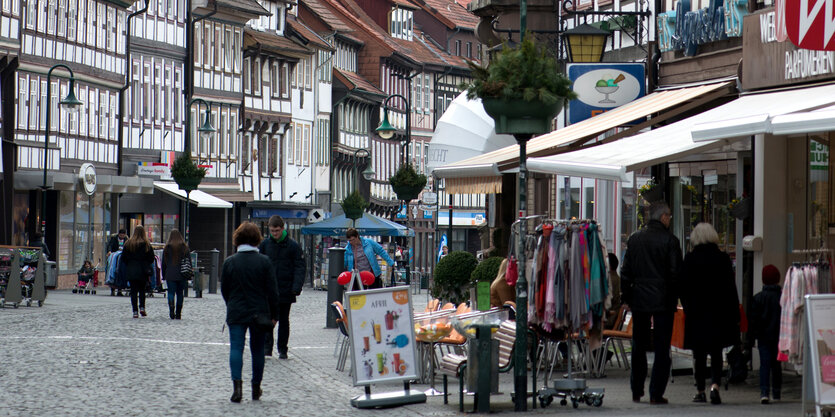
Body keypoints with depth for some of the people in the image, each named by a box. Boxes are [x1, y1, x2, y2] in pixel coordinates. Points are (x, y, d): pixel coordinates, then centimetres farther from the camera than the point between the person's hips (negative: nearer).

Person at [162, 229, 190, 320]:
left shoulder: (167, 248, 1)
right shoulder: (185, 247, 3)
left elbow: (164, 262, 5)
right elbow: (189, 261, 4)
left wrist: (163, 275, 12)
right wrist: (189, 276, 8)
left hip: (170, 275, -1)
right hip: (182, 275, 1)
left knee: (171, 292, -3)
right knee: (180, 293, 8)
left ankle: (171, 306, -30)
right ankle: (178, 313, 9)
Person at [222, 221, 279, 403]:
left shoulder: (229, 262, -2)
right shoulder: (264, 262, -5)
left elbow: (224, 289, 6)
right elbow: (272, 291, -4)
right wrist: (274, 315, 4)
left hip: (236, 313, 0)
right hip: (259, 313, 0)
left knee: (236, 348, -4)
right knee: (257, 350, 11)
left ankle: (237, 385, -23)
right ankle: (256, 389, 20)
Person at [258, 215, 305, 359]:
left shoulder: (293, 246, -3)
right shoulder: (265, 244, 4)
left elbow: (299, 268, -3)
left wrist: (296, 287, -14)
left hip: (285, 290, -1)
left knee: (283, 321, 7)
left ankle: (282, 350, 14)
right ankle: (267, 347, -1)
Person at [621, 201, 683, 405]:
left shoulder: (634, 239, 5)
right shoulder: (669, 240, -8)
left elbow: (625, 272, 7)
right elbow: (676, 273, -9)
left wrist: (627, 297, 14)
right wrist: (675, 298, 2)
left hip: (639, 299, 4)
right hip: (663, 301, -4)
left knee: (638, 346, 14)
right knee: (662, 348, 1)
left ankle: (636, 392, 18)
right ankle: (656, 393, -3)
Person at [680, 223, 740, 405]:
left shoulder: (689, 259, -6)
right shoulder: (723, 258, -4)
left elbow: (683, 287, -3)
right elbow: (731, 288, -1)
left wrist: (687, 308, 11)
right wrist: (734, 314, 5)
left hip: (696, 313, -1)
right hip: (719, 313, 1)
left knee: (699, 354, 8)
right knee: (716, 352, 9)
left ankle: (700, 391, 10)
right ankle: (715, 385, -11)